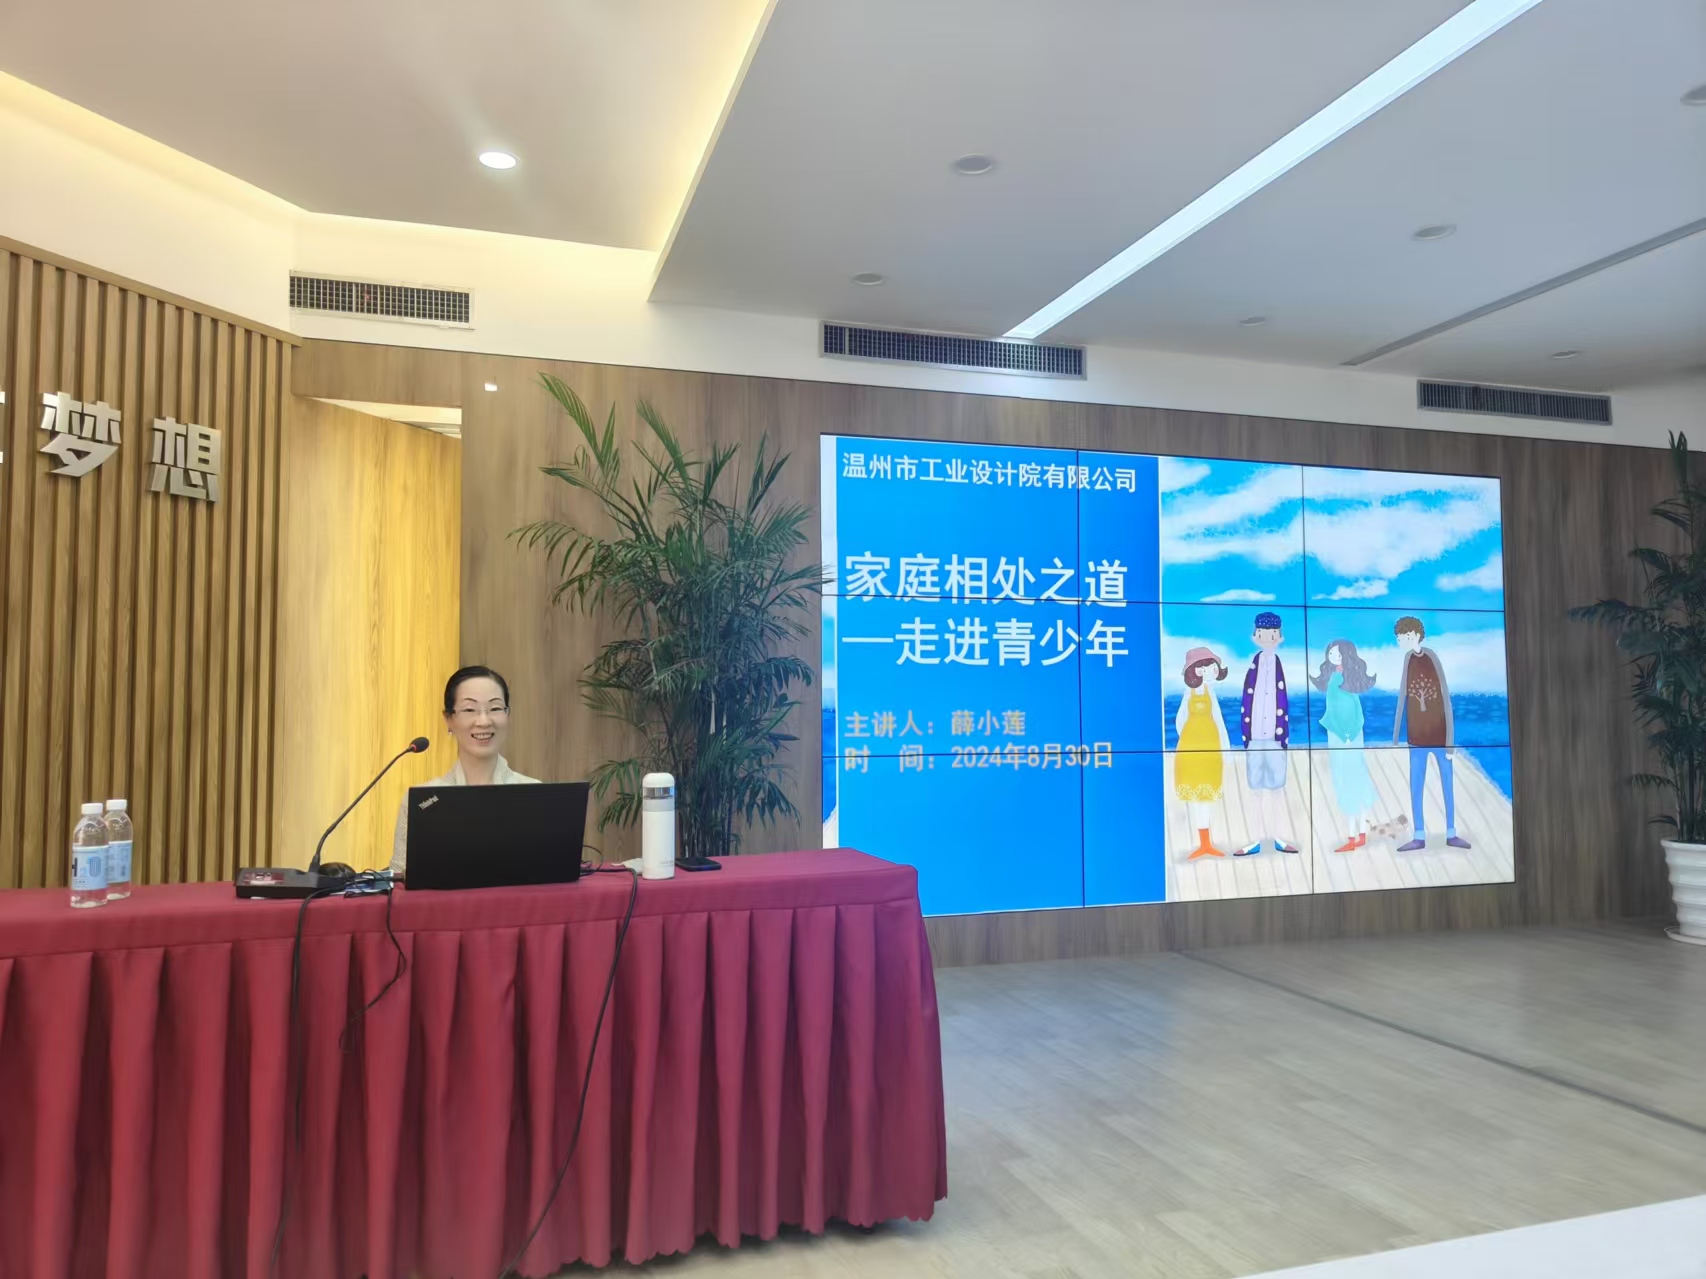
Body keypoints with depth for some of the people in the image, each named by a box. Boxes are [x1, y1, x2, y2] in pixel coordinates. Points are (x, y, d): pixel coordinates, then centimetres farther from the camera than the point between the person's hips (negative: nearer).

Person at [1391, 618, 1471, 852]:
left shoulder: (1432, 659, -10)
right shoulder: (1408, 661, -1)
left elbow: (1446, 699, -9)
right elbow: (1402, 700, 4)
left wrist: (1450, 739, -10)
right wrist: (1396, 738, 5)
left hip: (1439, 734, -3)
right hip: (1418, 737, 3)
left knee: (1447, 784, 8)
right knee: (1416, 787, 4)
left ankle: (1451, 835, 18)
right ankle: (1419, 837, 10)